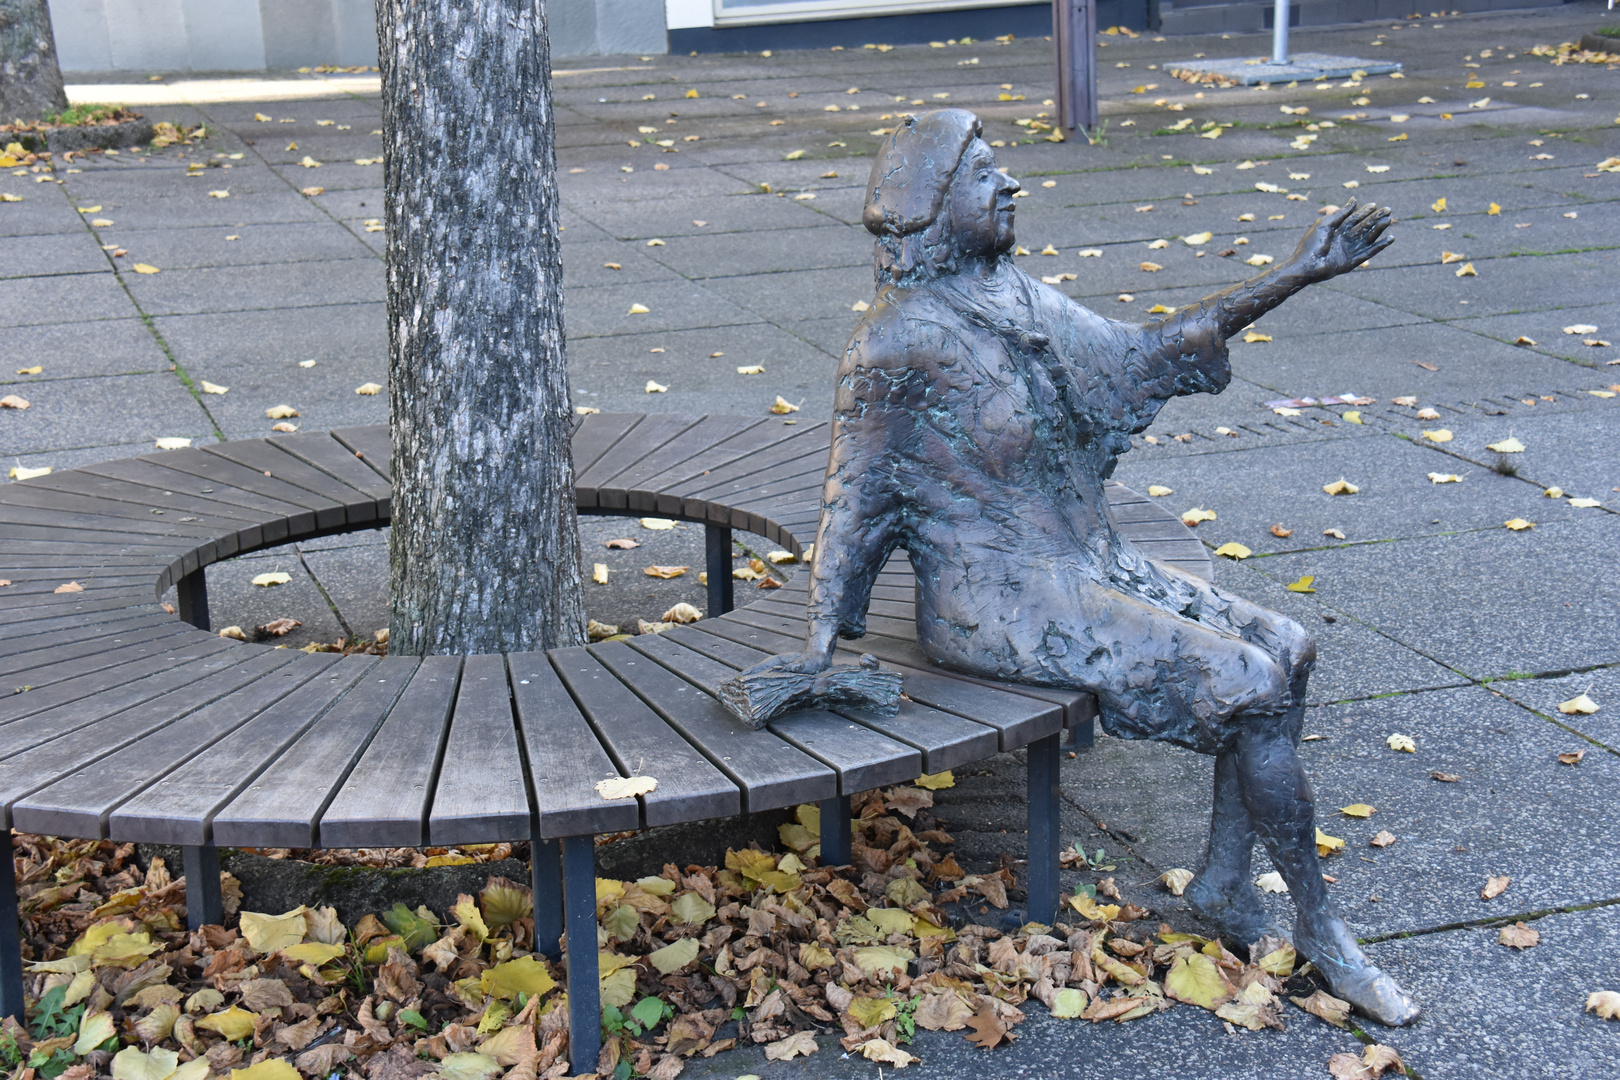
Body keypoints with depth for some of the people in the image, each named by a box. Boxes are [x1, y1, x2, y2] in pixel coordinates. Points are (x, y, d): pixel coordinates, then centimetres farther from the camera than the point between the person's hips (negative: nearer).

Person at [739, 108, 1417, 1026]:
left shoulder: (1014, 298, 9)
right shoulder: (899, 343, -15)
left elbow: (1143, 356, 16)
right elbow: (855, 500, -9)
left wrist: (1297, 274, 15)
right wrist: (821, 642, -14)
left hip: (1090, 566, 9)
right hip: (999, 605, -9)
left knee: (1284, 646, -1)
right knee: (1248, 684, -17)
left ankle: (1225, 881, 9)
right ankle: (1320, 928, 0)